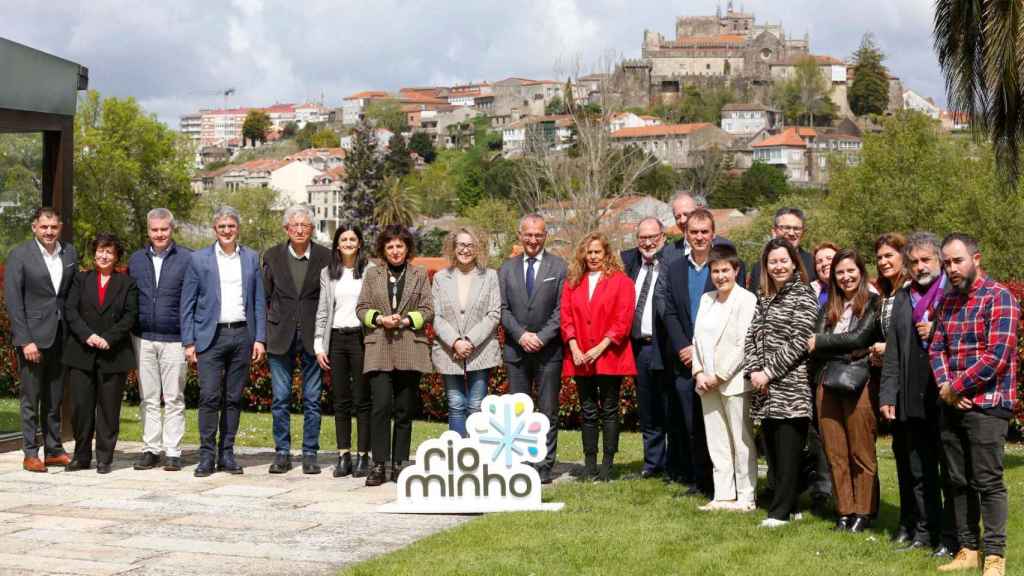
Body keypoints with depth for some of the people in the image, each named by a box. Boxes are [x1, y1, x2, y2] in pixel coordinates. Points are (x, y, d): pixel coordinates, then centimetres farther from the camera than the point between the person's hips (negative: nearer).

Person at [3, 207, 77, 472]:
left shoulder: (70, 253, 7)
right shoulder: (19, 255, -6)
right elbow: (13, 300, -9)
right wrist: (26, 340, -14)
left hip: (61, 337, 4)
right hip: (33, 336, -4)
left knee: (55, 398, 12)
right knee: (31, 398, 2)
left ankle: (54, 450, 20)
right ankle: (30, 453, 8)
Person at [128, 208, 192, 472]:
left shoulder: (187, 259, -2)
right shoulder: (136, 259, 11)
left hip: (174, 340, -3)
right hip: (143, 339, 3)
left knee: (174, 399, 1)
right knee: (148, 398, 7)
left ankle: (172, 452, 6)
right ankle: (151, 449, 13)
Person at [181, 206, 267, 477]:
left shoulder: (251, 258, 10)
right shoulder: (199, 259, 3)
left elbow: (259, 302, 10)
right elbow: (187, 304, 3)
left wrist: (260, 339, 2)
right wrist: (188, 342, -3)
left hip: (242, 335, 2)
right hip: (211, 335, -2)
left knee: (234, 398, 6)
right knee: (209, 396, -9)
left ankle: (227, 453, 13)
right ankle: (206, 455, -3)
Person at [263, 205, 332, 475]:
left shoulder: (325, 257, -1)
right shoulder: (273, 256, 4)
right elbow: (265, 296, 8)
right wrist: (263, 332, 3)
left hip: (312, 336, -1)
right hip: (281, 336, 1)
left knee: (312, 400, 3)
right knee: (280, 399, 5)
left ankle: (310, 454, 11)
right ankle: (282, 453, 13)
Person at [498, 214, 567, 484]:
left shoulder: (559, 267, 2)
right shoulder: (507, 268, 11)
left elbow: (561, 309, -4)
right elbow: (502, 308, 5)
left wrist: (542, 337, -13)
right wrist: (521, 335, -8)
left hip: (548, 350, -2)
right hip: (515, 350, 3)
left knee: (548, 412, 1)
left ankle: (544, 466, 6)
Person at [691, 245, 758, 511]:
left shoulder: (746, 300, -7)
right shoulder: (706, 299, 13)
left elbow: (742, 345, -12)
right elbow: (698, 338, 13)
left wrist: (719, 376, -12)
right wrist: (699, 372, 0)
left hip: (733, 381, -6)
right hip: (707, 383, 6)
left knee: (741, 442, -1)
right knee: (716, 443, 9)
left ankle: (745, 498, 4)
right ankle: (723, 496, 14)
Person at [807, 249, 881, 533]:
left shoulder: (874, 304, 0)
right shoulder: (829, 307, 18)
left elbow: (859, 337, -12)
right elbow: (813, 343, 8)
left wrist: (821, 342, -3)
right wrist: (847, 349, -6)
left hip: (859, 384, -5)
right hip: (827, 383, 5)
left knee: (861, 453, -2)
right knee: (835, 453, 5)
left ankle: (863, 512, 7)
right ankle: (844, 511, 12)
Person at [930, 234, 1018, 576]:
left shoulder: (999, 298, -9)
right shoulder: (947, 303, 14)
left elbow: (997, 356, -16)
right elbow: (937, 349, 10)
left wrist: (956, 387, -11)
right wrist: (945, 387, -8)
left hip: (987, 404, -7)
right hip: (952, 406, 7)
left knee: (988, 482, -6)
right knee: (959, 482, 9)